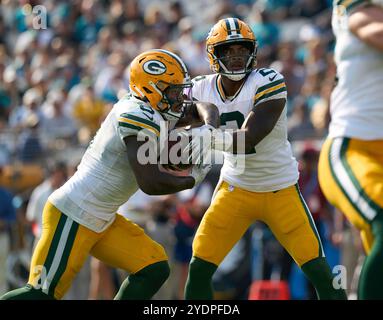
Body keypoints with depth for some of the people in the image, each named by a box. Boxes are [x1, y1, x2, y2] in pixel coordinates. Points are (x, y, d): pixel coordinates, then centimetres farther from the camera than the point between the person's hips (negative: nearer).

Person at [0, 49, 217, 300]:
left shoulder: (149, 111, 7)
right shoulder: (139, 117, -20)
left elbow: (203, 108, 19)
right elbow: (151, 183, -26)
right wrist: (193, 180, -10)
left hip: (103, 222, 10)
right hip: (72, 217, -10)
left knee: (155, 270, 5)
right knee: (43, 293, -7)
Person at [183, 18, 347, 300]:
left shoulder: (268, 83, -21)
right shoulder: (203, 90, -7)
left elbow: (249, 139, -29)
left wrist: (212, 138, -42)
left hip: (281, 189, -3)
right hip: (235, 188, 3)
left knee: (318, 270, -4)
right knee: (199, 268, -3)